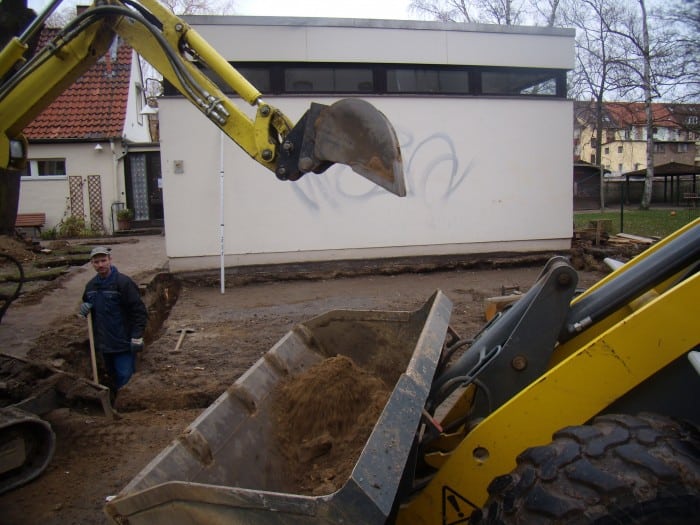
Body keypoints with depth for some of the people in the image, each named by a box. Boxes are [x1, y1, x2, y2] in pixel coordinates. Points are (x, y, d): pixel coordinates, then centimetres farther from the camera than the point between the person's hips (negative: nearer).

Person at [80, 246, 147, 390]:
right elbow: (87, 303, 25)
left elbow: (139, 311, -15)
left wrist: (137, 337, -18)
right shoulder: (91, 285, 7)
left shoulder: (123, 282, -14)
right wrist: (85, 307, -1)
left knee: (125, 378, -7)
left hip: (123, 343, -7)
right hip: (103, 342, 7)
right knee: (112, 376, 18)